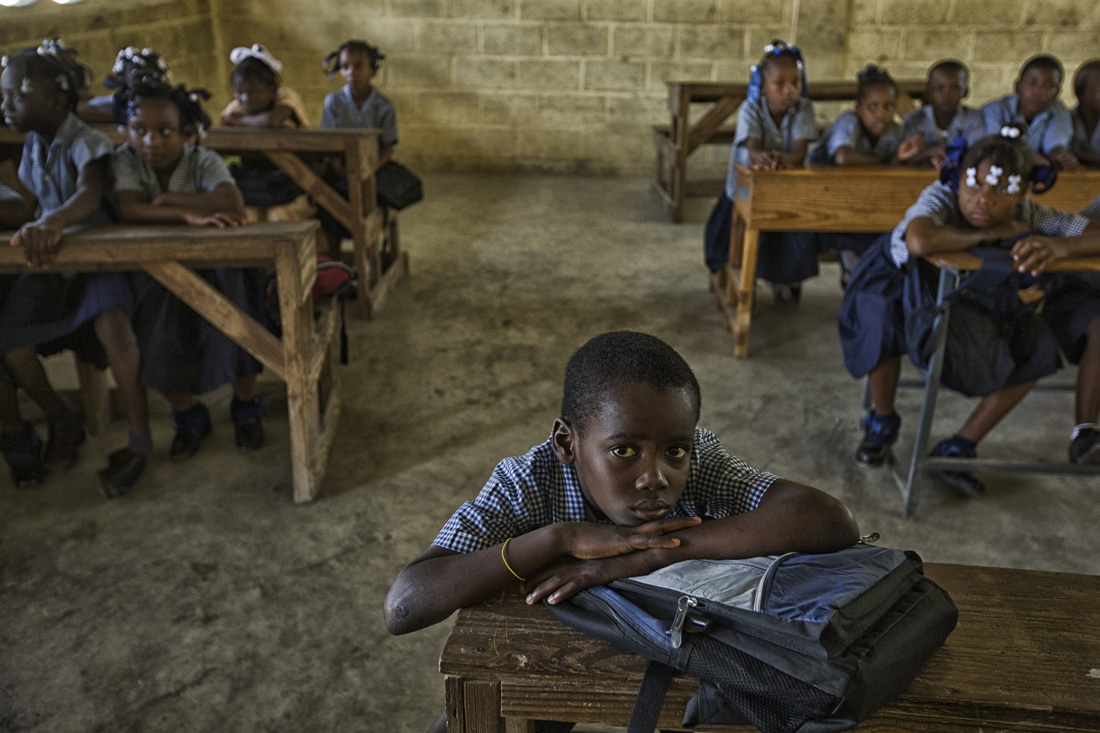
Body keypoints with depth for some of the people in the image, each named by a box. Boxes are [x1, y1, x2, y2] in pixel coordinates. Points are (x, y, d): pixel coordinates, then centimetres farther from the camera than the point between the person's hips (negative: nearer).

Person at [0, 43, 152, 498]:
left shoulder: (86, 143, -14)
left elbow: (90, 194, -34)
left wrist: (55, 221, -54)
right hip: (48, 258, 6)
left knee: (110, 324, -35)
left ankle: (139, 439, -21)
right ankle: (62, 422, 13)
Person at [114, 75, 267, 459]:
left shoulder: (204, 161, -16)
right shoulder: (126, 160, -10)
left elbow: (233, 203, -37)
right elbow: (128, 210, -29)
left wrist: (167, 199, -28)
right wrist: (187, 214, -43)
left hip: (214, 266, -1)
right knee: (157, 336, -23)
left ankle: (246, 405, -2)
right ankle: (188, 413, 6)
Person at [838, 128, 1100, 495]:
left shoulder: (1027, 214, -22)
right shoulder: (940, 197, -35)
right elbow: (919, 241, -58)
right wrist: (992, 234, -42)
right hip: (898, 281, -4)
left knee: (1039, 349, -13)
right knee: (883, 319, -38)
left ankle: (959, 447, 0)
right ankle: (882, 422, -7)